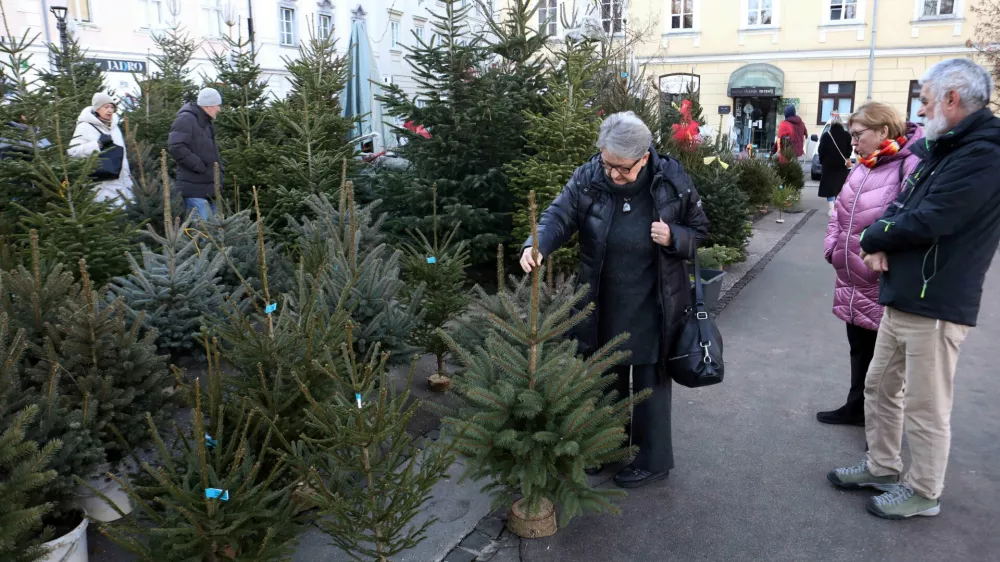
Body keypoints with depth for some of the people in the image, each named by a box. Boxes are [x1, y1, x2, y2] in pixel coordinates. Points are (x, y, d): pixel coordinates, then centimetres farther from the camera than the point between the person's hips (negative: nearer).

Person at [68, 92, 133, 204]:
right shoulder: (85, 127, -3)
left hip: (119, 182, 7)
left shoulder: (114, 126, 20)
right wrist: (98, 144, -19)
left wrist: (128, 177, 21)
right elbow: (72, 151, -13)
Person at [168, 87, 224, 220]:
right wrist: (200, 166, -20)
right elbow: (175, 147, -22)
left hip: (209, 187, 10)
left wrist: (219, 167, 16)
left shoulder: (205, 122, 21)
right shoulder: (186, 119, -10)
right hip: (195, 188, -10)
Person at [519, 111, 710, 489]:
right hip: (602, 306, 3)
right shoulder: (589, 178, -10)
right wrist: (536, 246, -32)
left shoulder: (673, 182, -12)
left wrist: (673, 238, -21)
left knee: (649, 384, 10)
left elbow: (698, 231, 1)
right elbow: (558, 216, -12)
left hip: (652, 308, -3)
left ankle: (653, 460, 29)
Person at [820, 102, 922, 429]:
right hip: (853, 282, 9)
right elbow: (840, 210, 20)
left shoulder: (910, 166, -18)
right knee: (859, 350, 22)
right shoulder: (862, 168, 12)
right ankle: (857, 408, 39)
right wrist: (832, 246, 8)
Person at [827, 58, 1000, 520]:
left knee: (926, 408, 4)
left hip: (935, 305, -10)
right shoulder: (942, 149, 15)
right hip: (902, 297, 10)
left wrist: (873, 238, -7)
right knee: (879, 387, 19)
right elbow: (902, 204, 15)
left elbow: (927, 222, -25)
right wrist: (882, 245, -6)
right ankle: (882, 468, 36)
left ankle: (922, 493, 22)